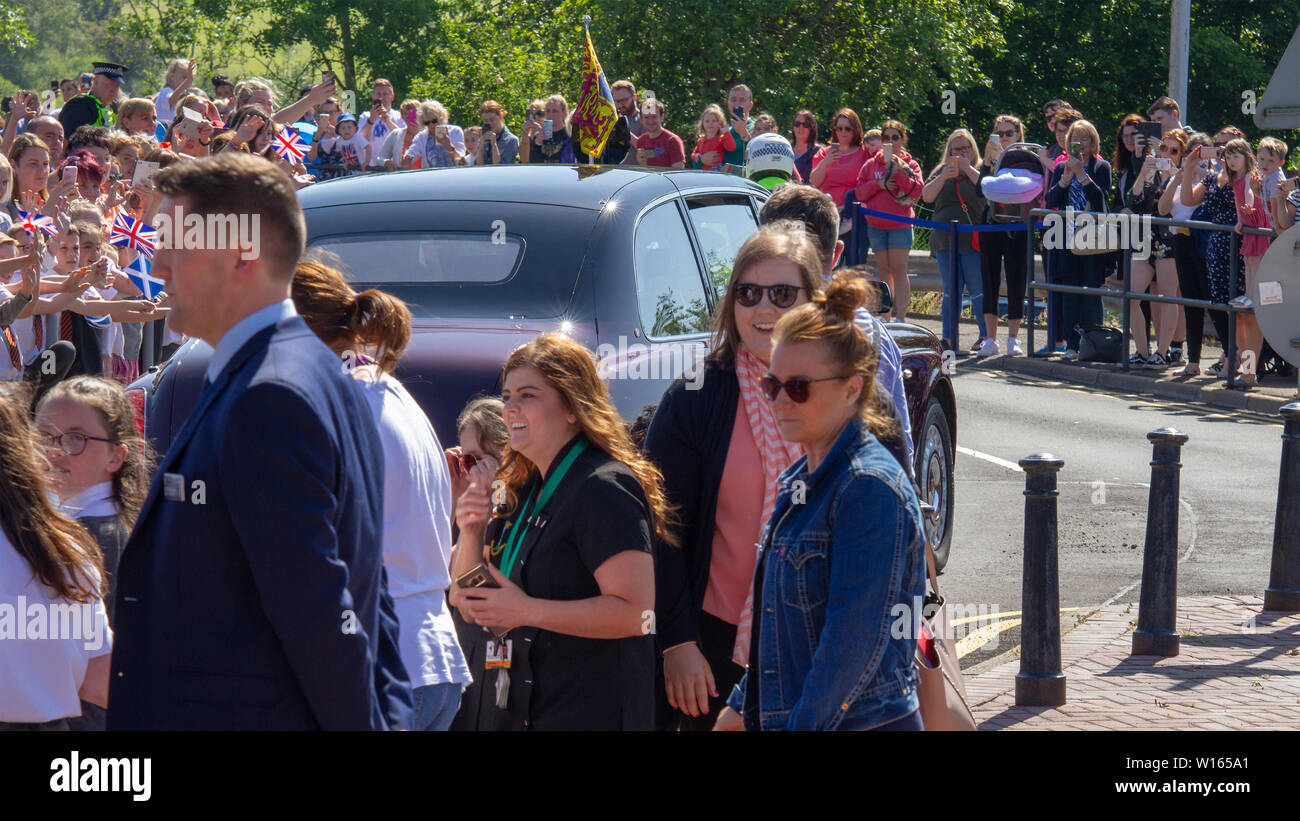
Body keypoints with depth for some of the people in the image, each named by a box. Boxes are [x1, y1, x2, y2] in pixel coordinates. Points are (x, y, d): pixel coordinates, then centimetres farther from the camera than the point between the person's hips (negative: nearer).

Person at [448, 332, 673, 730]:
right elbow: (470, 607, 15)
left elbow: (636, 612, -24)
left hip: (588, 712, -9)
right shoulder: (524, 492, 12)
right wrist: (470, 533, -3)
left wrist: (528, 611, -25)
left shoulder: (603, 489, -15)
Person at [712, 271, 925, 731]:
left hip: (864, 721, -8)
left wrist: (805, 725, -21)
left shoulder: (871, 487, -16)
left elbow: (855, 642, -20)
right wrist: (742, 706, 19)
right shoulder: (799, 480, 12)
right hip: (783, 718, 8)